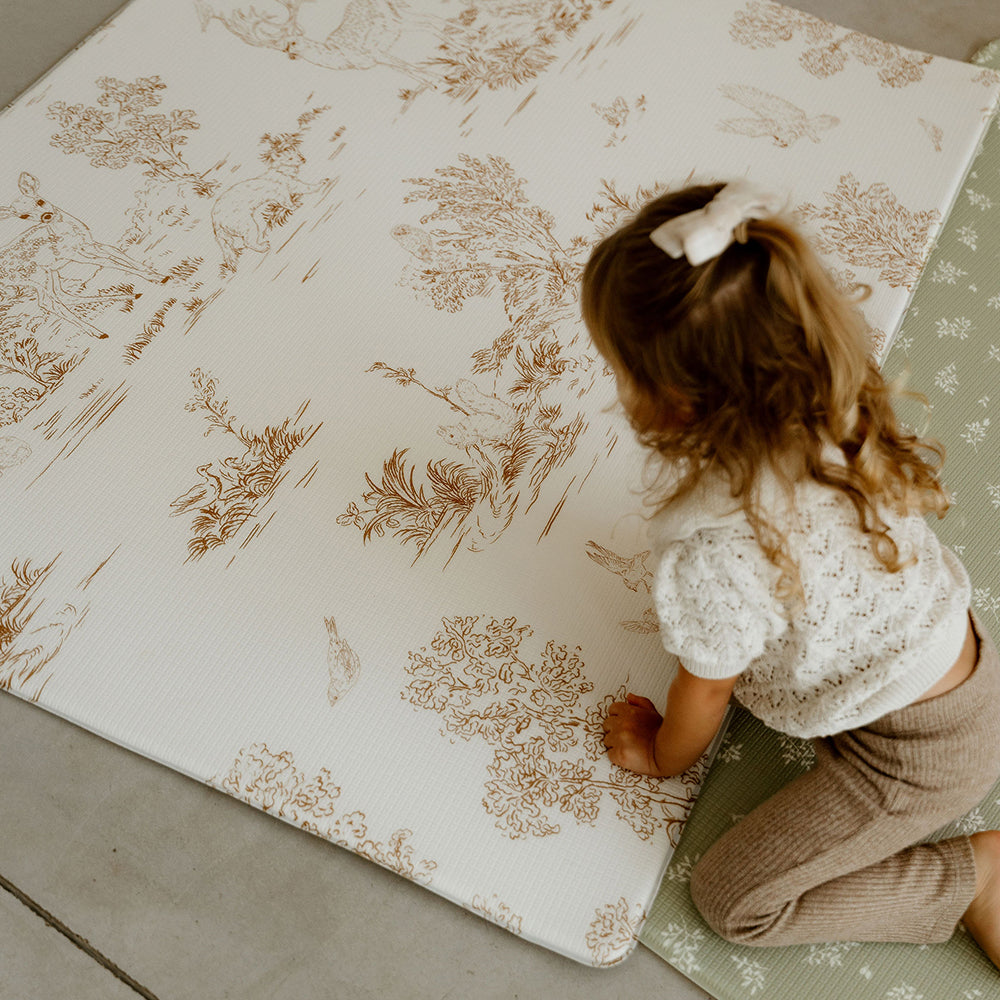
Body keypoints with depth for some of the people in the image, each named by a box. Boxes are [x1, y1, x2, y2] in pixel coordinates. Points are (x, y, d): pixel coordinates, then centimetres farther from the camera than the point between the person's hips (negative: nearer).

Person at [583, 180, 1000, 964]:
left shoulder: (718, 552, -36)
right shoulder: (832, 409, -16)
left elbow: (704, 692, -15)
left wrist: (663, 755, 6)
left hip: (917, 759, -7)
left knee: (732, 900, 4)